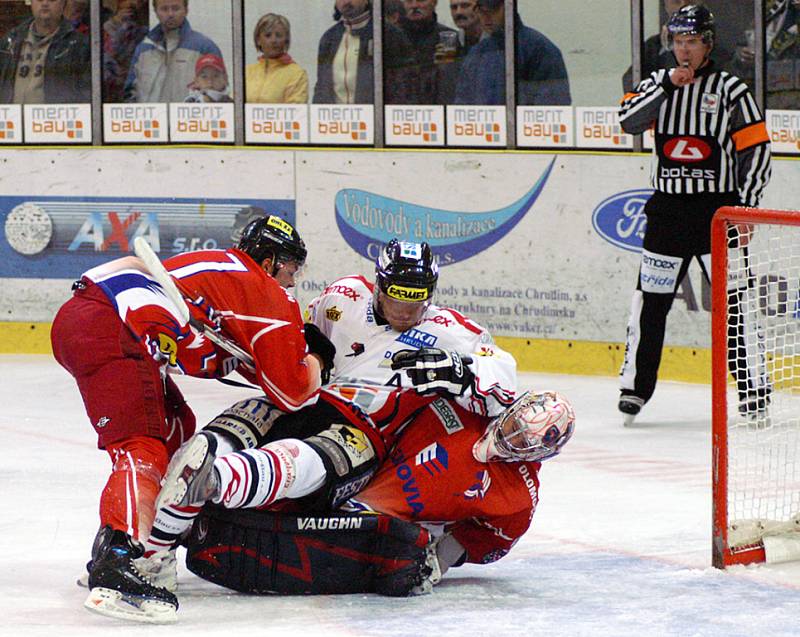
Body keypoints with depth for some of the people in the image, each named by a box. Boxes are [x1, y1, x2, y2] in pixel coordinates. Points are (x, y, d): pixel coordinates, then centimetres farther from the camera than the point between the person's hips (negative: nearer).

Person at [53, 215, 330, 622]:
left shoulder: (221, 269, 30)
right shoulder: (268, 296, 4)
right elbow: (292, 392, 4)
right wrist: (315, 361, 22)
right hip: (106, 331, -10)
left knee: (173, 429, 24)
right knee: (142, 449, -20)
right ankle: (113, 568, -41)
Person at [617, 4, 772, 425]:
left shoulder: (731, 91, -1)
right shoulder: (657, 85, 9)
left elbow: (756, 151, -2)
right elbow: (629, 120, -8)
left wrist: (745, 209, -9)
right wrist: (668, 84, -16)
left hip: (716, 208, -3)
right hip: (668, 209, 3)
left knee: (733, 302, -6)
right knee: (650, 302, 3)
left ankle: (754, 389, -1)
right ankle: (635, 386, 12)